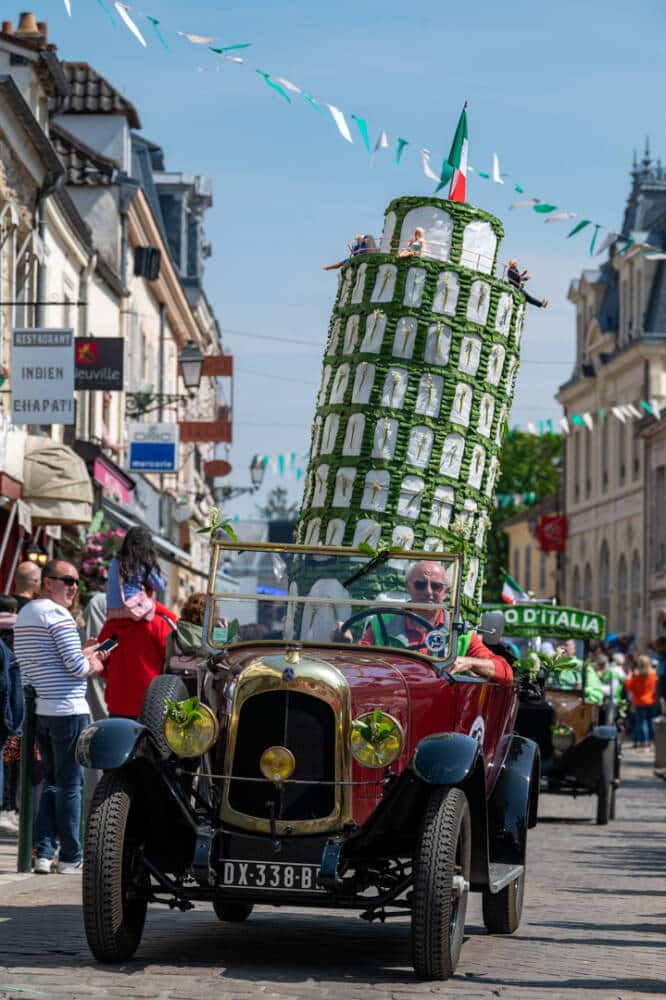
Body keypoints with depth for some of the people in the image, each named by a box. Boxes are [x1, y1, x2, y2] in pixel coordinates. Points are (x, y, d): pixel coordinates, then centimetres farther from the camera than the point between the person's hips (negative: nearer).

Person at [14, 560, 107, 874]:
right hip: (67, 709, -8)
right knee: (70, 784, -1)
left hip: (38, 709, 8)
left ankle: (44, 854, 9)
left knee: (51, 781, 15)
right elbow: (77, 667, -17)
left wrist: (81, 653, 16)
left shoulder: (24, 614, 16)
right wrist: (92, 665, 4)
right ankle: (70, 858, 3)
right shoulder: (58, 615, -12)